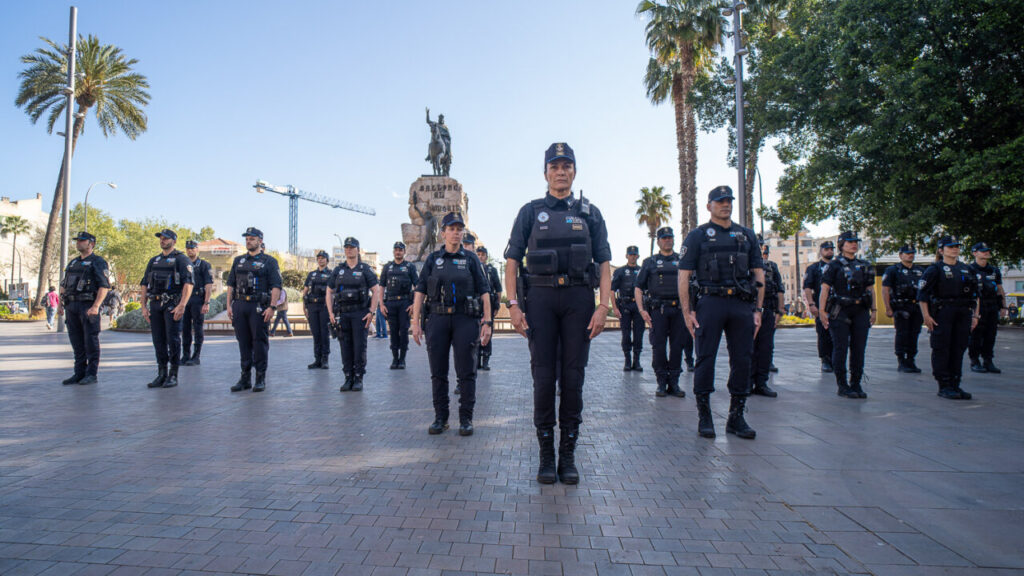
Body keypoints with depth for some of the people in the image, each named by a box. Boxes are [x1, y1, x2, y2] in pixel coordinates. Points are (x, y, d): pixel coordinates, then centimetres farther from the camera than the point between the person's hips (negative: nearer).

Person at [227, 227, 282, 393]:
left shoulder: (269, 261, 1)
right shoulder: (238, 260, 17)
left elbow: (276, 286, -6)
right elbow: (231, 284, 17)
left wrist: (272, 307, -15)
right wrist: (229, 305, 7)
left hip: (259, 306, -5)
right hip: (239, 305, 5)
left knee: (260, 342, -1)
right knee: (243, 342, 8)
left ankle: (261, 378, 6)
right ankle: (245, 377, 16)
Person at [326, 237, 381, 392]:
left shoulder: (365, 269, 2)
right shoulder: (338, 270, 11)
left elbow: (376, 290, -2)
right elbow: (329, 292, 15)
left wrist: (371, 312, -10)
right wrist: (331, 312, 4)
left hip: (360, 313, -3)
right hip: (342, 313, 3)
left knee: (359, 346, -4)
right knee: (345, 347, 4)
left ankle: (358, 379, 5)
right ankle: (348, 378, 12)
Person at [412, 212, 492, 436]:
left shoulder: (470, 259, 9)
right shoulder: (432, 260, 11)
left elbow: (484, 292, 5)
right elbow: (420, 292, 8)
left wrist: (487, 321, -4)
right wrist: (416, 322, 0)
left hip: (465, 319, -1)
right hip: (437, 318, 1)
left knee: (466, 372, -1)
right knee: (438, 372, 5)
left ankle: (466, 419, 9)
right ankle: (440, 418, 16)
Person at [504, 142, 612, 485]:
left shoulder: (589, 213, 13)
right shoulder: (530, 212, 10)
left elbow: (604, 263, 8)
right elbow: (512, 260, 5)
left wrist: (603, 305, -5)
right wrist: (513, 304, -7)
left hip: (579, 296, 1)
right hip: (540, 296, -1)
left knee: (573, 377, 3)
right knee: (543, 376, 1)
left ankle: (568, 455, 14)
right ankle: (546, 456, 12)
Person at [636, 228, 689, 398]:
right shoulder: (650, 262, 12)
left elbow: (690, 286, 15)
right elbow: (638, 288, 7)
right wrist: (641, 309, -5)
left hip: (679, 309, 1)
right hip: (658, 310, -1)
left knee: (677, 347, 2)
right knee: (658, 347, -2)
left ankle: (674, 382, 12)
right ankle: (662, 382, 8)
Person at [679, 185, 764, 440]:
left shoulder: (746, 235, 16)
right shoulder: (698, 235, 5)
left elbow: (758, 273, 15)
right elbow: (684, 275, 0)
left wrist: (757, 309, 7)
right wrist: (687, 311, -7)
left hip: (742, 305, 4)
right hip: (710, 303, -3)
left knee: (742, 359, 5)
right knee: (706, 359, -2)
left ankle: (736, 417, 16)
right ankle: (704, 416, 9)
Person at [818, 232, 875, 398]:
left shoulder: (864, 265, 16)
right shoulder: (834, 265, 0)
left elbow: (871, 289, 18)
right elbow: (825, 289, -7)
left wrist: (873, 310, 11)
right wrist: (821, 311, -14)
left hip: (861, 312, 5)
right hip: (840, 312, -5)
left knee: (859, 349, 5)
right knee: (840, 349, -3)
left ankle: (856, 384, 14)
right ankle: (841, 385, 4)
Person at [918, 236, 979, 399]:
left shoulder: (967, 270, 17)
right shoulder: (935, 269, -1)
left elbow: (976, 294, 21)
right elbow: (922, 294, -8)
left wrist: (976, 315, 13)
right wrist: (926, 316, -14)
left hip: (963, 314, 6)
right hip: (942, 313, -6)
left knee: (959, 350, 7)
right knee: (941, 350, -5)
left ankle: (955, 385, 16)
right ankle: (944, 386, 1)